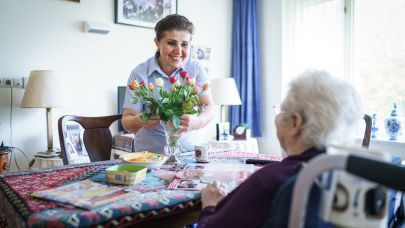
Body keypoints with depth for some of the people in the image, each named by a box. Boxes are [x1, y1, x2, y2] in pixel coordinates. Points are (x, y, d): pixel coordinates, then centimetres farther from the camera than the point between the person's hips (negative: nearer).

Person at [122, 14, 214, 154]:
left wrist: (196, 123, -32)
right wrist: (139, 122, -28)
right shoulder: (140, 73, -5)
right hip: (149, 153, 2)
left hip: (187, 151, -1)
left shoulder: (196, 69, 0)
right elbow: (126, 121, -5)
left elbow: (209, 108, -10)